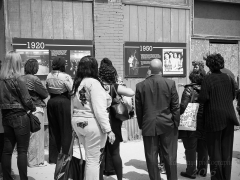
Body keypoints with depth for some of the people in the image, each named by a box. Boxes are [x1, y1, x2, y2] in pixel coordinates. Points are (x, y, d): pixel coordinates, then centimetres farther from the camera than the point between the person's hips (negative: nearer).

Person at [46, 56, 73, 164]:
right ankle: (66, 156, 7)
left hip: (51, 102, 6)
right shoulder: (65, 77, -14)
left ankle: (53, 157, 20)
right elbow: (72, 90, -13)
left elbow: (48, 90, 11)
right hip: (64, 102, -6)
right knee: (66, 130, 4)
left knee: (53, 130, 14)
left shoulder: (49, 76, 4)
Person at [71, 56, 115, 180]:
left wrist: (75, 125, 19)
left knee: (90, 158, 21)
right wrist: (108, 129, -17)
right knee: (94, 160, 3)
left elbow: (73, 107, 13)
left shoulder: (77, 83, 10)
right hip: (92, 124, -8)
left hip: (77, 122, 8)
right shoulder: (93, 83, -14)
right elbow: (99, 110, -19)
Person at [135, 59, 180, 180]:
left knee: (151, 156, 8)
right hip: (167, 125, 0)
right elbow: (175, 106, -3)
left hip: (148, 125, 1)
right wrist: (176, 123, 6)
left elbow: (138, 109, 4)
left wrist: (141, 124, 13)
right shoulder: (170, 83, -4)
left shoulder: (140, 86, -1)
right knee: (169, 155, 9)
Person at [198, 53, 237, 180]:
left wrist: (197, 97, 1)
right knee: (227, 148, 14)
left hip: (215, 117, -5)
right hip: (229, 116, 5)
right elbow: (233, 96, 10)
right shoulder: (228, 78, 4)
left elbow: (203, 98, -19)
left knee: (215, 148, 7)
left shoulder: (208, 79, -13)